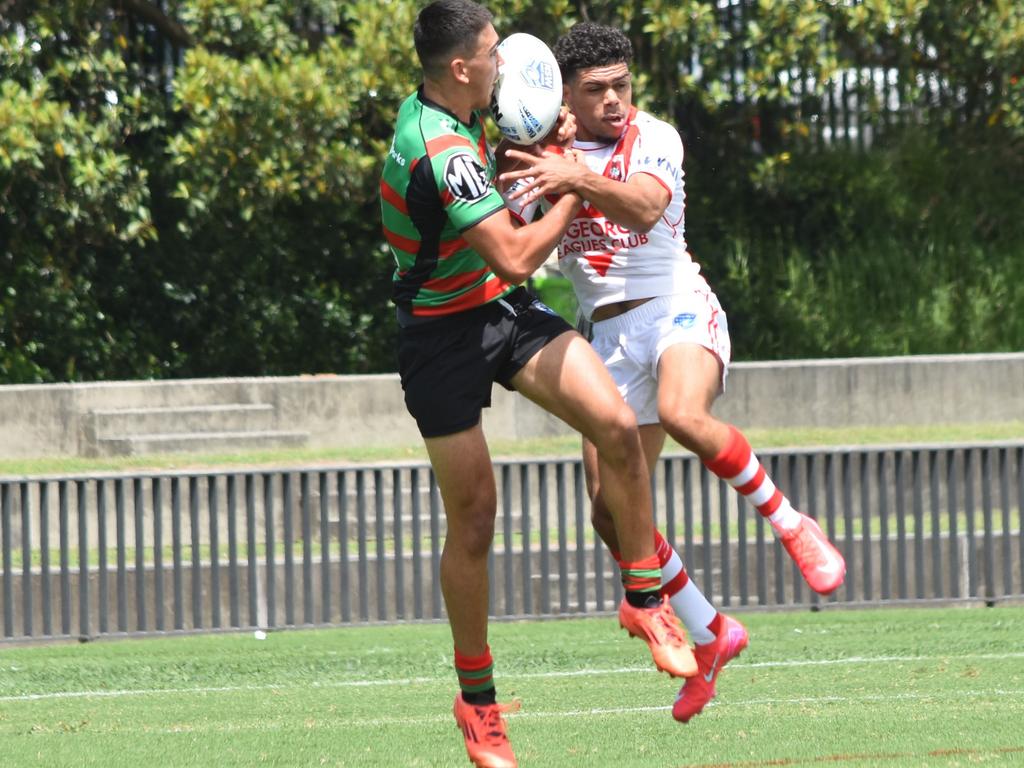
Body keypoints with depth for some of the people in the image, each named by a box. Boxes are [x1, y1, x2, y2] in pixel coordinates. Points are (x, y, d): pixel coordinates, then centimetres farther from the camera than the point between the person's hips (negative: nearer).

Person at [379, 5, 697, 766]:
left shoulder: (442, 115, 3)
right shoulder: (439, 152, -28)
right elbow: (516, 257, -28)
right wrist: (574, 193, -13)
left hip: (503, 308, 8)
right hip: (443, 337, -8)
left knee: (618, 425, -13)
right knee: (473, 519, -2)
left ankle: (645, 599, 2)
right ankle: (477, 702, 13)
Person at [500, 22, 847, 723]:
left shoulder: (654, 137, -6)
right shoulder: (544, 154, 7)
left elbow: (644, 206, -27)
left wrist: (577, 179, -45)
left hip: (678, 306, -5)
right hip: (610, 336, 5)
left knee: (683, 415, -38)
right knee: (611, 511, -4)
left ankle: (794, 526, -17)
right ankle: (711, 635, 13)